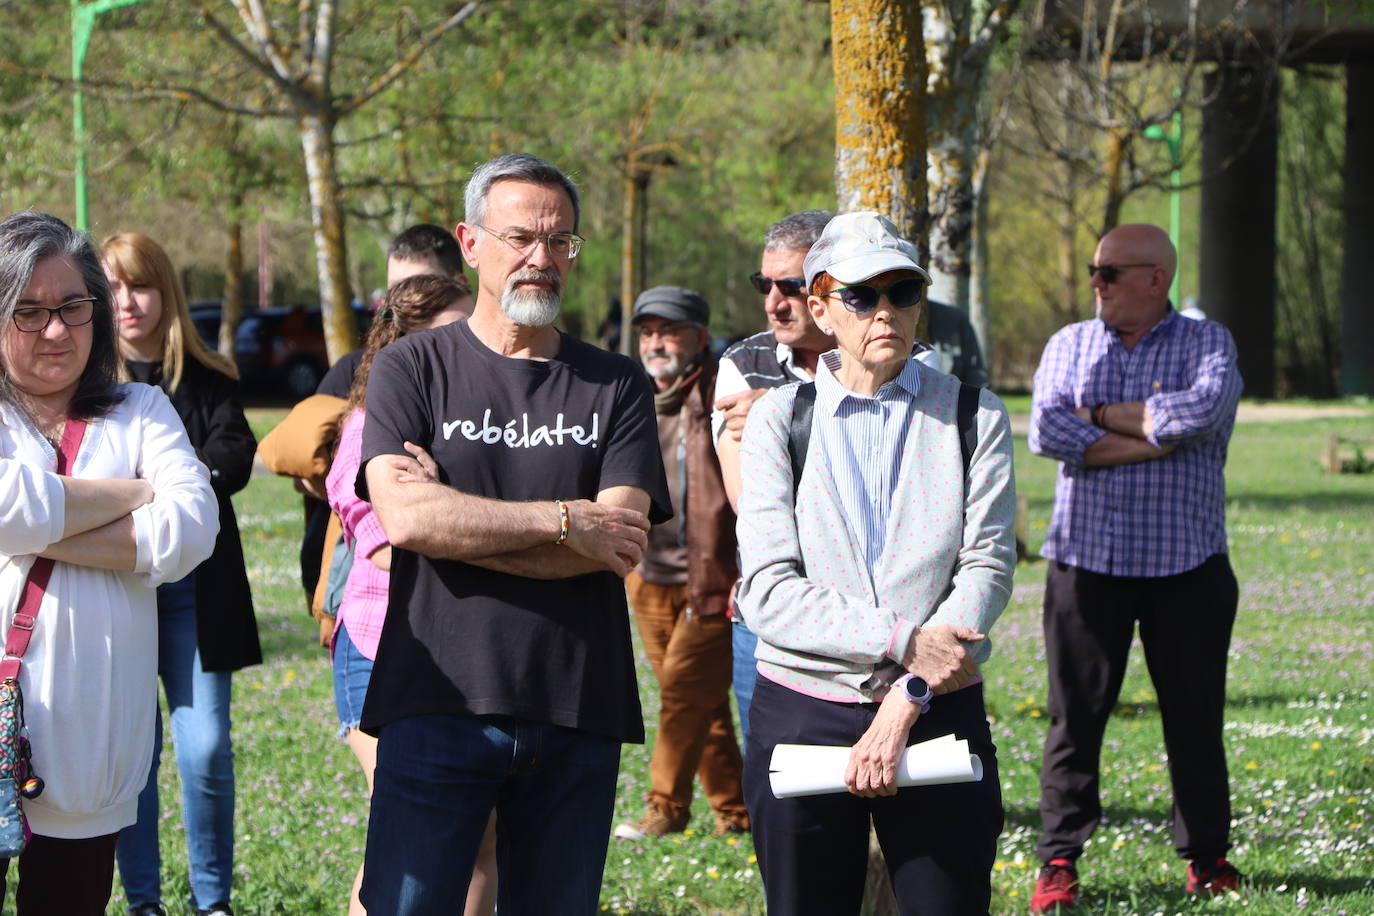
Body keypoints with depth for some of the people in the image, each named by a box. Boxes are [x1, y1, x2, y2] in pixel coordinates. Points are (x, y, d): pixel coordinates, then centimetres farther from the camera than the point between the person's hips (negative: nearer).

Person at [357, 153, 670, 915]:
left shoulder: (616, 387, 10)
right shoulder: (411, 369, 6)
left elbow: (620, 545, -4)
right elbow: (404, 515, -11)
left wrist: (455, 523, -8)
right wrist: (564, 520, -9)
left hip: (577, 710, 2)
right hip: (437, 705, -2)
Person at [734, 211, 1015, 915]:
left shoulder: (974, 416, 6)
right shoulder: (778, 418, 4)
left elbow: (986, 566, -4)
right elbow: (767, 589, -6)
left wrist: (906, 703, -15)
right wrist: (901, 640, -17)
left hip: (939, 717, 0)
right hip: (800, 717, 0)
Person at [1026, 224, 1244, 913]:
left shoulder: (1206, 342, 3)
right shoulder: (1068, 345, 10)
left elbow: (1204, 410, -19)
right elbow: (1047, 430, -8)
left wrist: (1101, 416, -10)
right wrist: (1152, 440, -12)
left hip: (1185, 564, -1)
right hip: (1086, 562, 1)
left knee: (1195, 715, 5)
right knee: (1075, 714, 1)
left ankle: (1207, 855, 18)